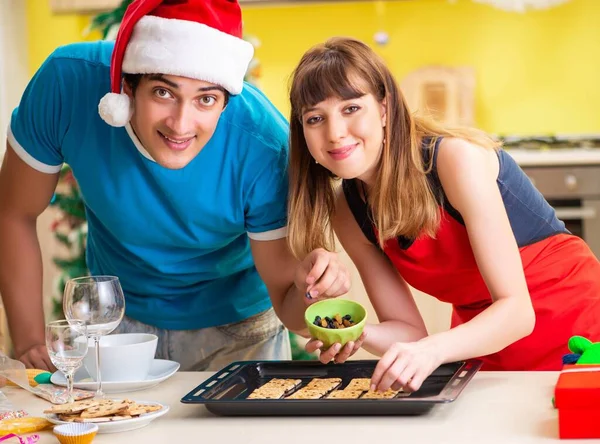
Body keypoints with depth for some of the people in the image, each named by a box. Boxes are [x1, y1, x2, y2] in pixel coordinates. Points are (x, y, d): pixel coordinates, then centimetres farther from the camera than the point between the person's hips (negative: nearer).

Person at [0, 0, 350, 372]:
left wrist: (311, 292, -45)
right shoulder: (68, 84, -30)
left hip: (236, 326, -1)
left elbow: (288, 305, -22)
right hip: (117, 319, 2)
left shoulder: (264, 147, -33)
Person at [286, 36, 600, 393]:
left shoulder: (457, 156, -22)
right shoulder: (347, 209, -5)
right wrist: (356, 335, -23)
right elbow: (409, 330, -2)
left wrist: (432, 350, -40)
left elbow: (516, 309, -24)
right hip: (484, 354, 6)